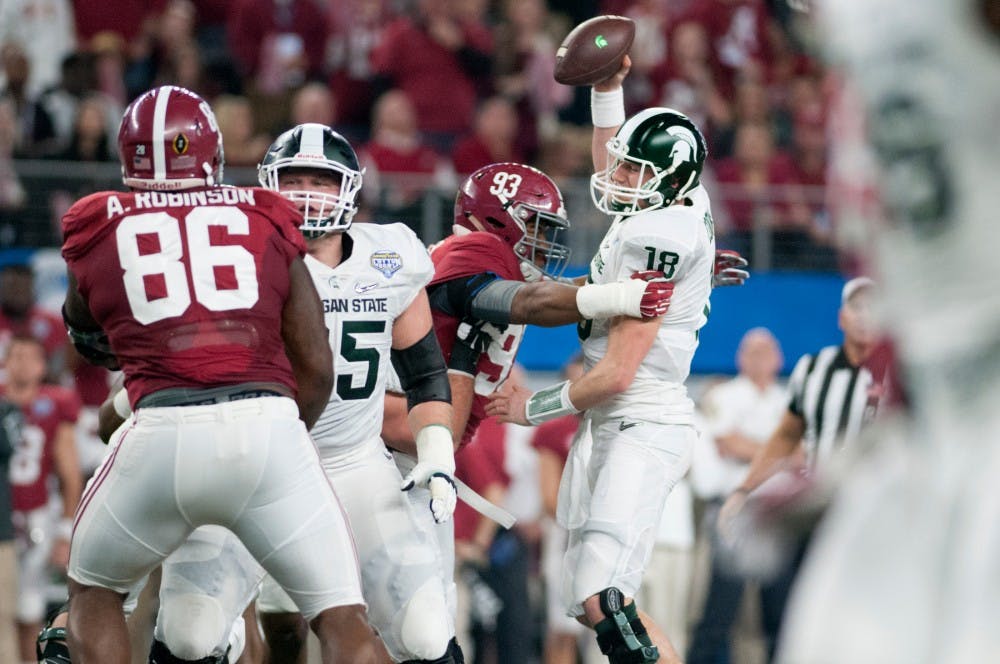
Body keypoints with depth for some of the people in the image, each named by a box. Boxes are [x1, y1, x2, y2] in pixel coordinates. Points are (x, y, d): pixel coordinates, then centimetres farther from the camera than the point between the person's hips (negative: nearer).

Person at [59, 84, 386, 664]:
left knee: (94, 592, 25)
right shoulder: (267, 220, 16)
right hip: (268, 426, 0)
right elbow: (317, 369, 15)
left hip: (164, 433, 0)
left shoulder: (97, 230, 16)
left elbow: (90, 339, 35)